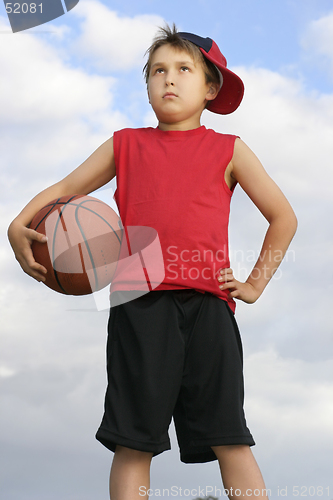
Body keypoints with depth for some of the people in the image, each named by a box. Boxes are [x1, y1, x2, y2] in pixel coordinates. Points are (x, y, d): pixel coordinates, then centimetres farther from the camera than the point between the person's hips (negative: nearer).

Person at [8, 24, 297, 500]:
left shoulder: (229, 150, 15)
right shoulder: (125, 145, 18)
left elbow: (284, 217, 20)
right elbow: (65, 189, 21)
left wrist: (255, 284, 13)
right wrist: (20, 225, 2)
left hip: (207, 303, -1)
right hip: (140, 305, 1)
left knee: (230, 440, -5)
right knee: (133, 442, -2)